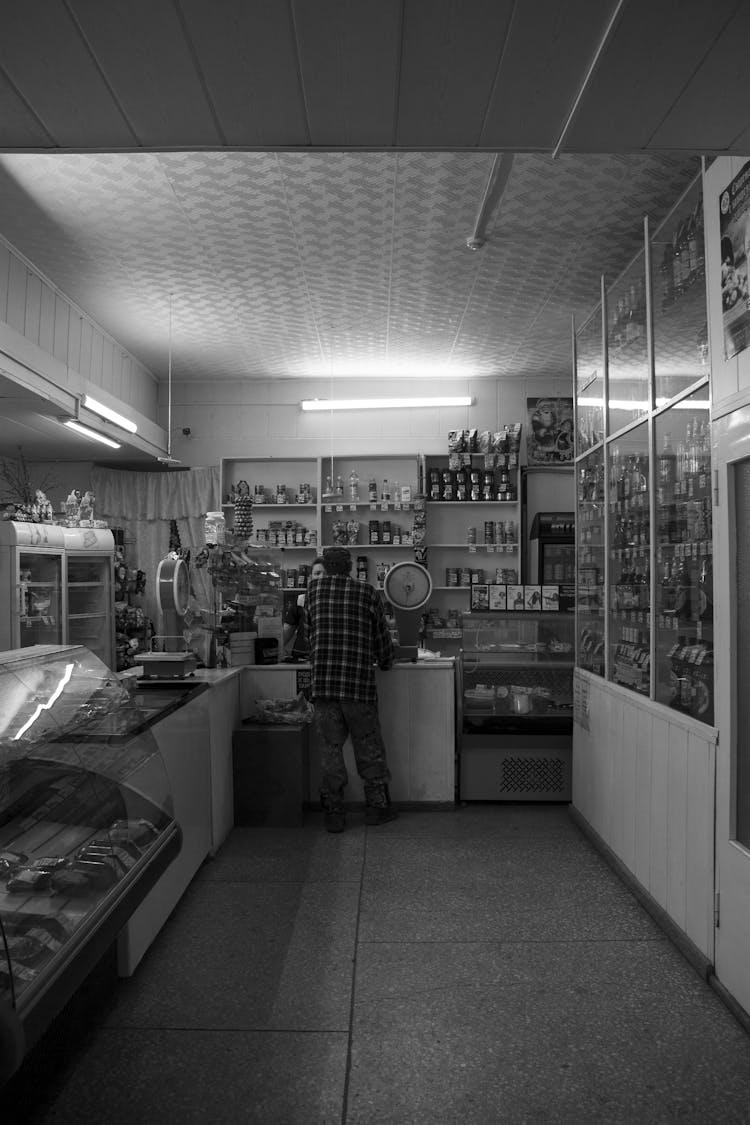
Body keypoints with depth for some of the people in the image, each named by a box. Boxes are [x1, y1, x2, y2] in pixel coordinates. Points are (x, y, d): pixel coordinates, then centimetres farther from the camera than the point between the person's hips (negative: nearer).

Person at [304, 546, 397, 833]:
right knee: (369, 747, 12)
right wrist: (385, 663, 28)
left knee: (331, 748, 9)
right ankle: (377, 806, 23)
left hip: (322, 683, 1)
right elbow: (382, 636, 9)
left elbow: (310, 634, 14)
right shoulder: (367, 593, 1)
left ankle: (334, 813, 14)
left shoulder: (313, 591, 5)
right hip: (360, 683, -1)